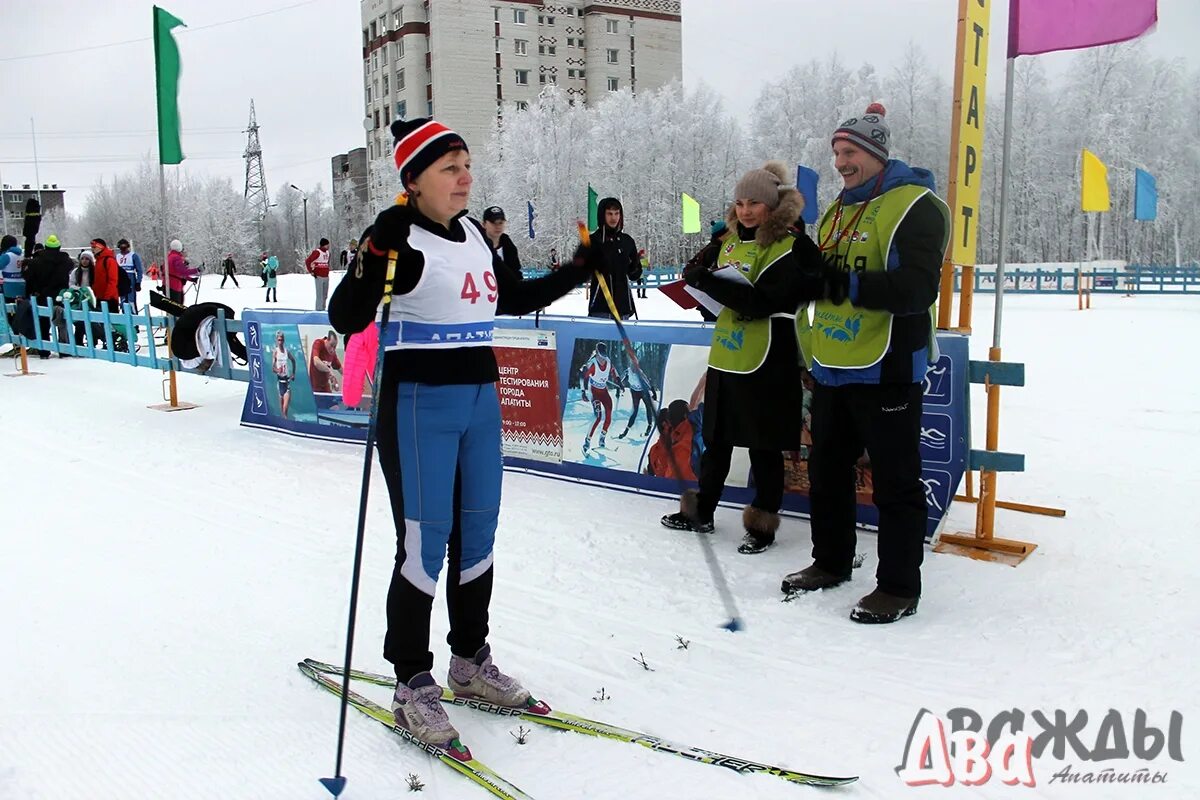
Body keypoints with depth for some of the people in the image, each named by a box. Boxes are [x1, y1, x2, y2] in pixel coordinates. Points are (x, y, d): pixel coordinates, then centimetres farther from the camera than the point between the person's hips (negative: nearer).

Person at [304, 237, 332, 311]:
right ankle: (319, 308, -3)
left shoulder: (327, 252, 13)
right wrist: (311, 272, -11)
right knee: (320, 294, -7)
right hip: (319, 277, -8)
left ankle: (323, 308, 18)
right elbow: (307, 261, -12)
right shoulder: (317, 252, -11)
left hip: (326, 276, 8)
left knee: (325, 294, 11)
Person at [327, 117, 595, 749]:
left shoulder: (474, 235, 11)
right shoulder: (399, 237, -11)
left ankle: (470, 661, 30)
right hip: (420, 403, -7)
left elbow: (512, 299, 24)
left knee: (477, 536, 14)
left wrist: (579, 270, 21)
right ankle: (412, 687, 13)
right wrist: (376, 256, -33)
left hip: (480, 398, 7)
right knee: (423, 547, -2)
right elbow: (345, 318, -18)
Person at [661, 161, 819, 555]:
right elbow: (717, 292, 17)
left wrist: (707, 281, -28)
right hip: (724, 356, 7)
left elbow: (763, 301, -23)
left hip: (766, 363, -7)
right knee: (716, 439, 17)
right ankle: (701, 511, 30)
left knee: (764, 447, 4)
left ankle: (763, 523, 18)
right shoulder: (729, 241, 11)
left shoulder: (790, 247, -11)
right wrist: (701, 271, -5)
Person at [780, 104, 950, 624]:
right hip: (832, 368, 9)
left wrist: (849, 283, -33)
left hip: (886, 371, -9)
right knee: (827, 469, 17)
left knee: (894, 482, 1)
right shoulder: (837, 211, 16)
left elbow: (918, 287, -24)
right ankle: (830, 562, 33)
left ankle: (899, 588, 12)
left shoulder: (913, 206, -10)